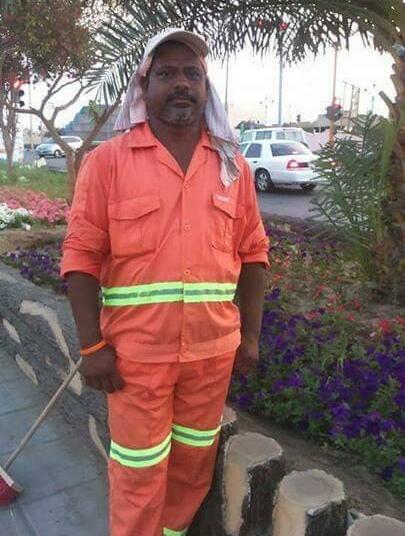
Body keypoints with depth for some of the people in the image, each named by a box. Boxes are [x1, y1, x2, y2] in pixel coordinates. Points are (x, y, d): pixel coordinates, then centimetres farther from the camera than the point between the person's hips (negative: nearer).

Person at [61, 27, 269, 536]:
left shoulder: (232, 164, 5)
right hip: (136, 349, -3)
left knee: (195, 462, 20)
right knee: (139, 471, 11)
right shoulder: (107, 159, -5)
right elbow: (81, 256, -7)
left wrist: (250, 333, 6)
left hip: (213, 346, 4)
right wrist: (92, 345, -10)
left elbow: (252, 252, 7)